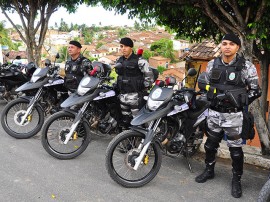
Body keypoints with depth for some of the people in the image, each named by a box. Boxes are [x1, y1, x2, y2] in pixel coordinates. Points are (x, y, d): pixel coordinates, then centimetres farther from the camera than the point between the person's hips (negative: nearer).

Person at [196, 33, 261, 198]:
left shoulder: (247, 66, -9)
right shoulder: (212, 64, 3)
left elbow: (255, 90, -4)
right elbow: (205, 84, 18)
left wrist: (241, 102, -12)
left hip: (234, 115, -4)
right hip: (214, 112, 4)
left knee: (235, 149, 4)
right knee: (210, 144, 17)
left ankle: (237, 180, 22)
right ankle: (209, 171, 39)